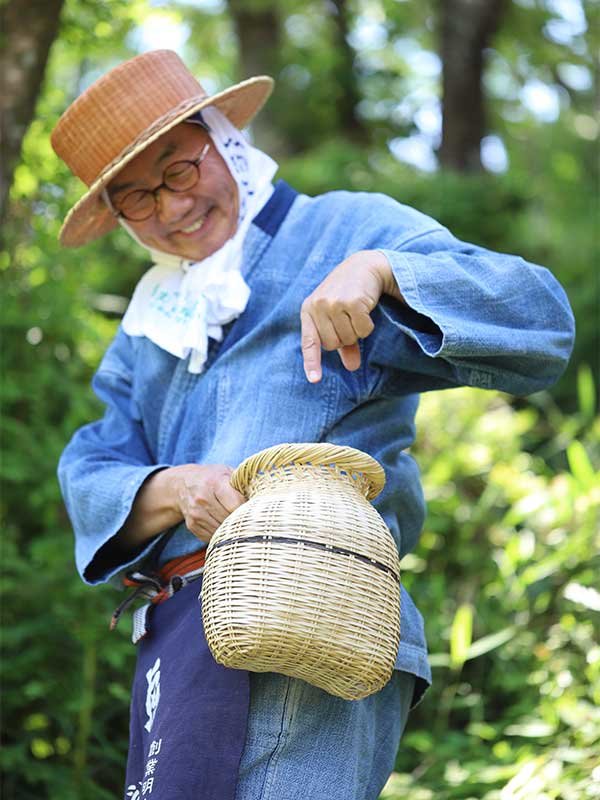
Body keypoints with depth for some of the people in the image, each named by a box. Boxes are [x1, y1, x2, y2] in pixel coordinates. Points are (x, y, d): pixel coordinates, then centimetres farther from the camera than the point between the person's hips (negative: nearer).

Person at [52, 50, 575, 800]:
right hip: (177, 635, 8)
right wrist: (171, 490, -9)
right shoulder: (152, 322, 26)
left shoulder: (347, 229, 8)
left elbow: (542, 324, -4)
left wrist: (380, 271, -17)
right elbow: (91, 475, 13)